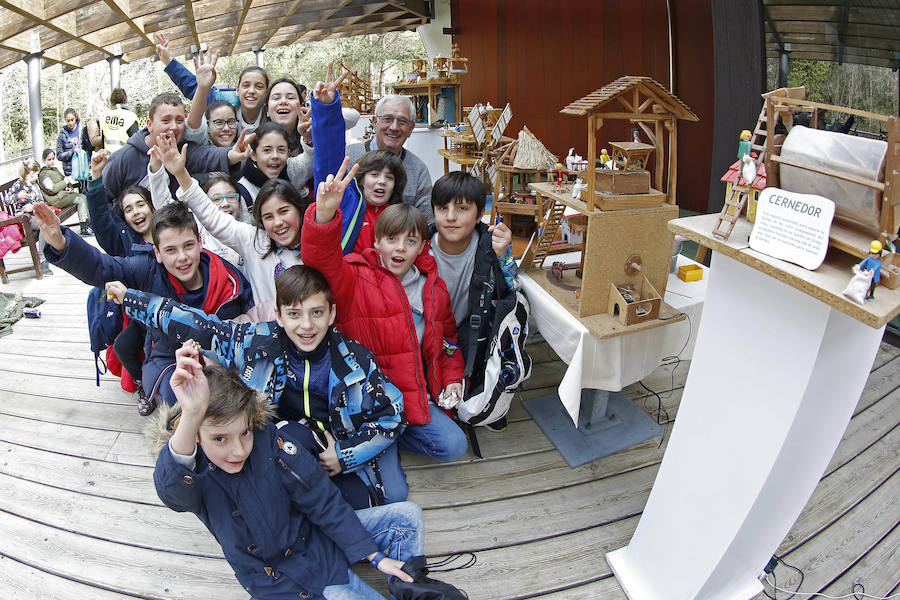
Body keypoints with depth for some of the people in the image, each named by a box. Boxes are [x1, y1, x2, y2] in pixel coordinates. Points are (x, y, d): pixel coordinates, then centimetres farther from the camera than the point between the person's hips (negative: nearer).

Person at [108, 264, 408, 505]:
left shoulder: (356, 360, -16)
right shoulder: (257, 342, -13)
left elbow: (392, 414, -6)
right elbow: (198, 326, -4)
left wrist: (344, 455, -14)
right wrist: (129, 298, 1)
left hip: (345, 449, 0)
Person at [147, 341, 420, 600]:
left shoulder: (270, 440, -17)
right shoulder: (193, 473, -21)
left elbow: (323, 500, -9)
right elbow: (172, 488, -50)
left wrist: (375, 556, -7)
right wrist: (191, 416, -70)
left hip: (319, 537, 3)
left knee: (408, 515, -4)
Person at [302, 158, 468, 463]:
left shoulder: (433, 286, 7)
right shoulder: (356, 279, -9)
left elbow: (447, 335, 18)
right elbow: (322, 260, -30)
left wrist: (453, 378, 6)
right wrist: (324, 215, -49)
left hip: (416, 392, 6)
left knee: (452, 446, -2)